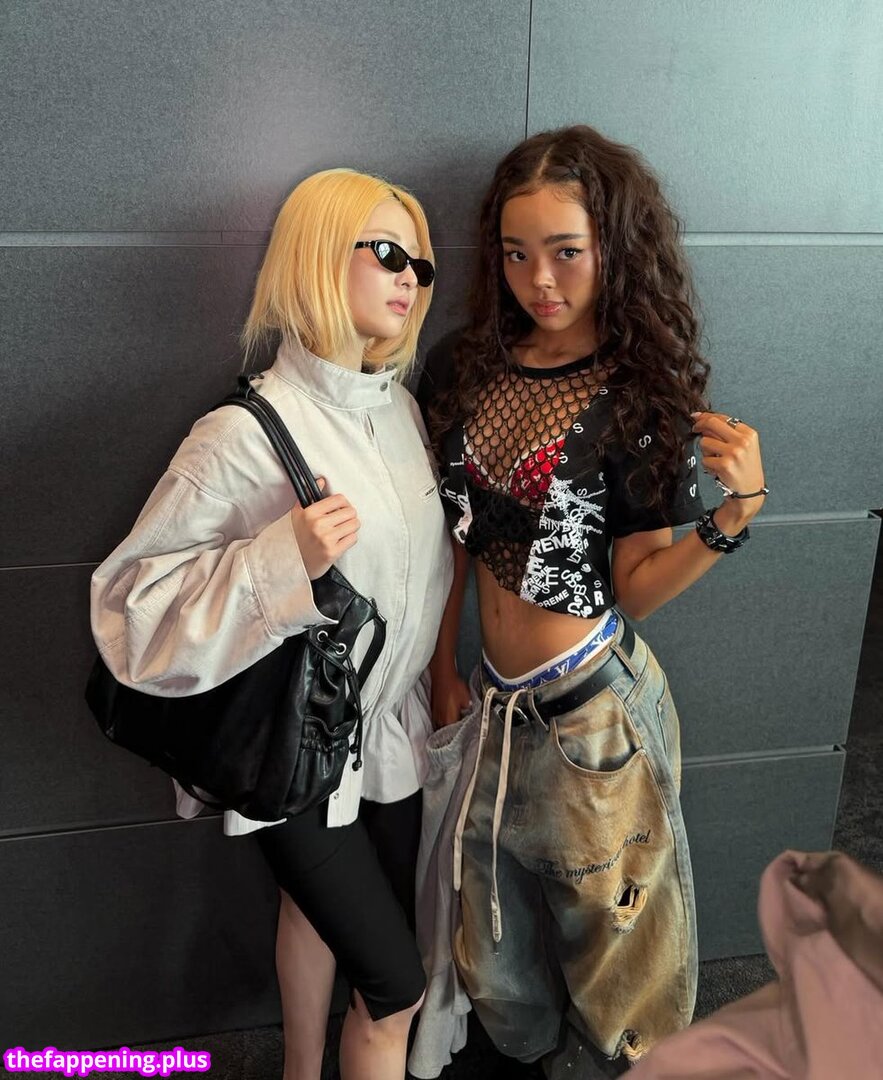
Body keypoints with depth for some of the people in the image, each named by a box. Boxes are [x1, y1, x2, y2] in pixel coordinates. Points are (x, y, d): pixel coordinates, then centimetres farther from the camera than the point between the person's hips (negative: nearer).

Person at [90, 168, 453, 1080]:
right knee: (396, 984, 4)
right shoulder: (246, 436, -23)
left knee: (318, 909, 25)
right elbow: (132, 599, -20)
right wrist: (282, 558, -32)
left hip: (389, 729, 6)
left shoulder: (402, 408, 1)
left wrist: (438, 676, 16)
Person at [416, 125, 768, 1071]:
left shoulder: (641, 397, -12)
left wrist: (733, 514, -27)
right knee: (497, 956, 25)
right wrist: (442, 667, 9)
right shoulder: (466, 366, 0)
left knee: (603, 925, 17)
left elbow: (635, 589, -11)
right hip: (498, 705, 5)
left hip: (591, 709, -5)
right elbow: (456, 534, 7)